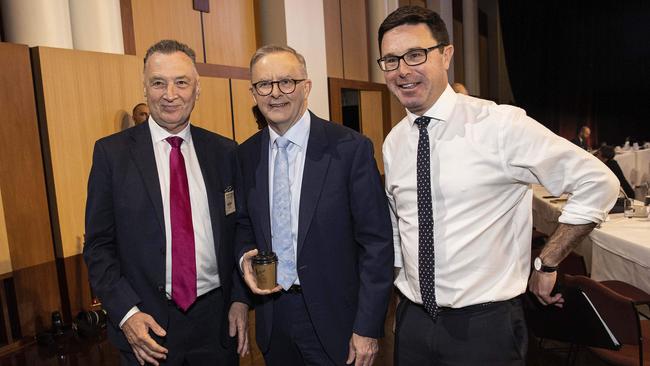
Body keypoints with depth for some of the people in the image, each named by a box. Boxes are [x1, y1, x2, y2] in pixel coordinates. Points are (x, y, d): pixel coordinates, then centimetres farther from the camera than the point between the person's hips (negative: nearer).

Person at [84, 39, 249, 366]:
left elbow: (237, 232, 4)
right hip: (147, 327, -1)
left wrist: (240, 299, -1)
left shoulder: (224, 151, 0)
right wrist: (126, 313, -12)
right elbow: (99, 246, -3)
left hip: (217, 318, 2)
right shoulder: (111, 152, -5)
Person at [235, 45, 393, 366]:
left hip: (333, 320, -4)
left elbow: (376, 243, -12)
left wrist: (368, 328, -12)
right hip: (272, 318, 4)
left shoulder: (351, 148, -13)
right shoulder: (246, 155, 1)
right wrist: (244, 257, -7)